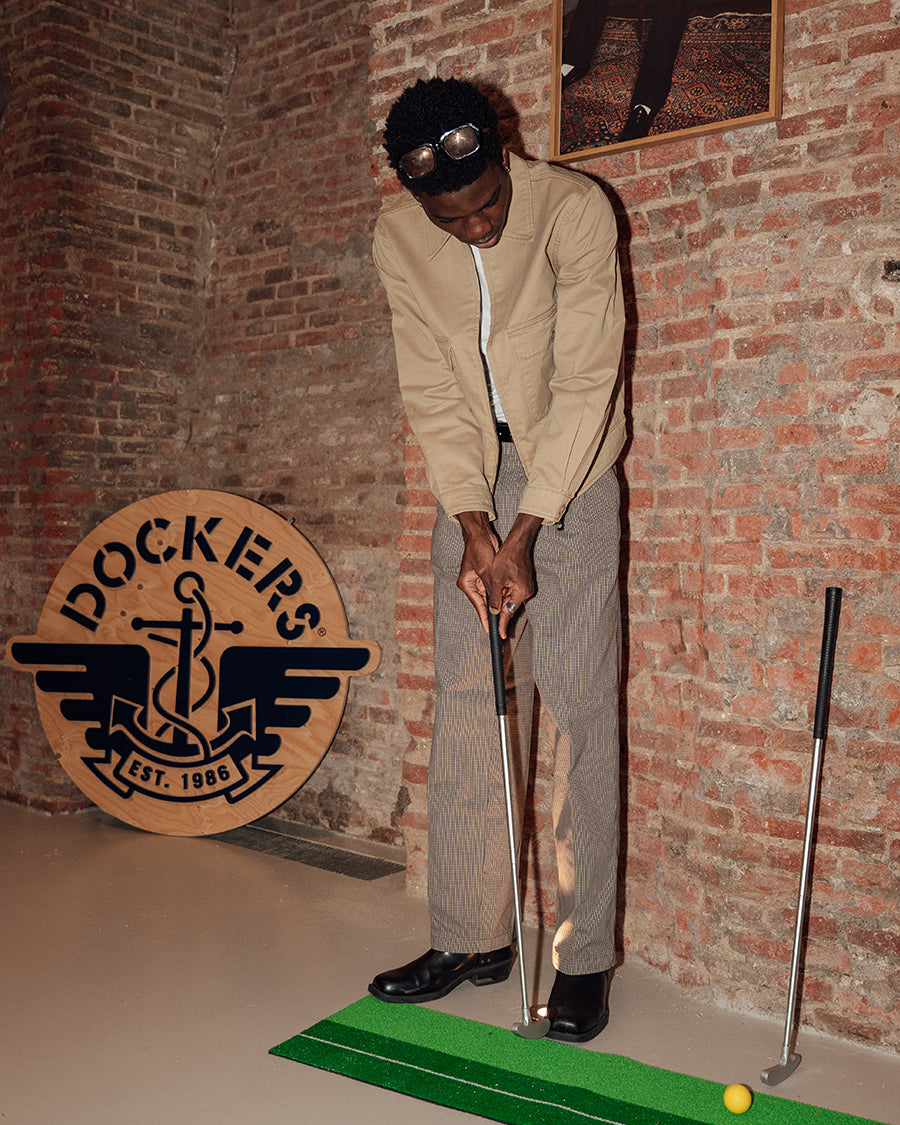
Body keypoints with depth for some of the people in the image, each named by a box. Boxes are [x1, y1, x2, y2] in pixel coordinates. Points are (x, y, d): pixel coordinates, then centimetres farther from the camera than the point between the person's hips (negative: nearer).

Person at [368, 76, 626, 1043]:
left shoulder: (574, 209, -15)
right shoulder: (396, 240, -3)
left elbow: (585, 382, -19)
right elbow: (432, 394, -4)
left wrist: (522, 536, -22)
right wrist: (472, 529, -15)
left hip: (567, 468, -4)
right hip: (470, 477, 4)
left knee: (577, 706, -7)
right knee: (465, 704, 2)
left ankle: (582, 960, 2)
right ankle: (472, 937, 13)